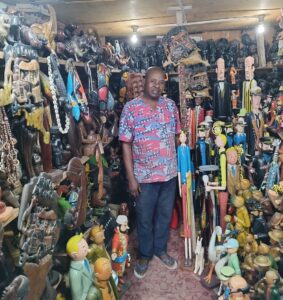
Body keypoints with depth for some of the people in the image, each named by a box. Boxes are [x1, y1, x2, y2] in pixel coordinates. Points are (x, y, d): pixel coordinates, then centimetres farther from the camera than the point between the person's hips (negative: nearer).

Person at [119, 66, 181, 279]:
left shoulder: (171, 106, 1)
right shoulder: (131, 108, -10)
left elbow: (177, 136, 8)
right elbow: (126, 145, -9)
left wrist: (181, 165, 6)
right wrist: (131, 177, -11)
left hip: (170, 172, 3)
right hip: (144, 175, -3)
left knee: (165, 214, 18)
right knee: (145, 218, 13)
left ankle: (161, 249, 41)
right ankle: (145, 255, 35)